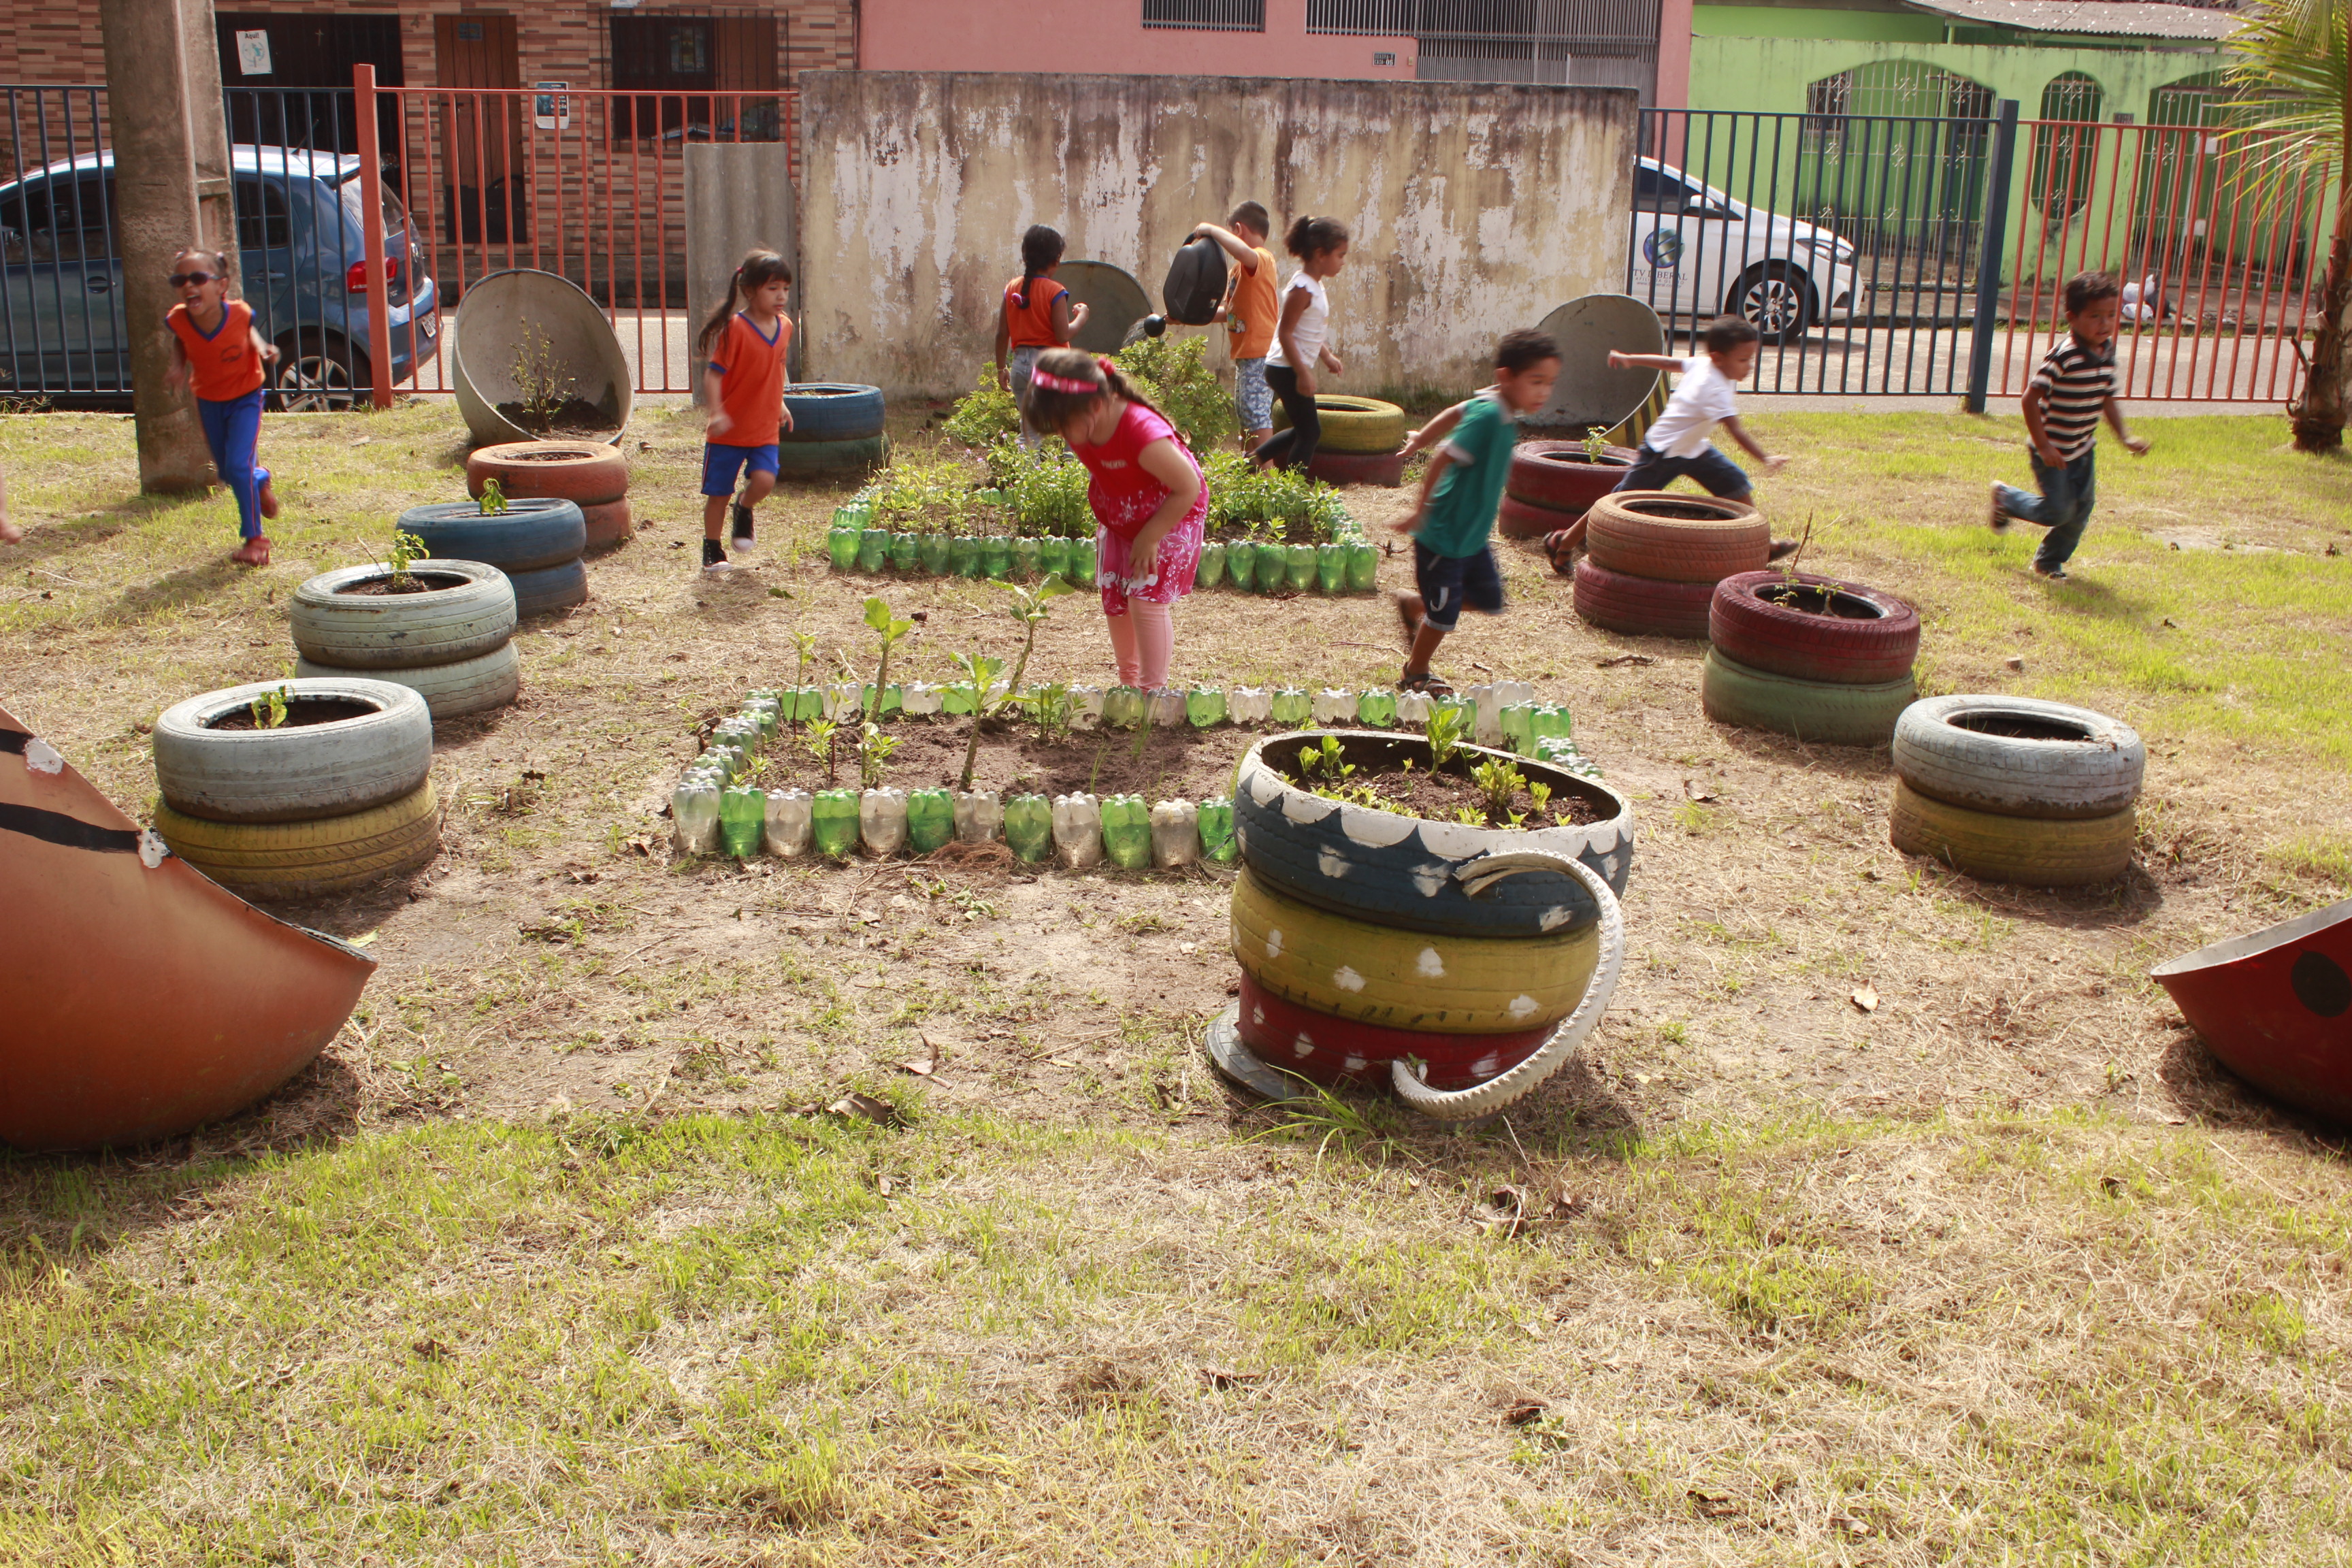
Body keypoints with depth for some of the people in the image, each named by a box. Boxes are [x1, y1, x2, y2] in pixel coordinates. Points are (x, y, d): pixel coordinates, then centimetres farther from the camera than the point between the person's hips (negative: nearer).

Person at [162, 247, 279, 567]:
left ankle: (254, 538, -1)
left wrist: (262, 348, -21)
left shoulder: (240, 313, -28)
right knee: (226, 473, 14)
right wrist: (178, 367, -17)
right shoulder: (178, 320, -24)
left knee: (238, 465, -16)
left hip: (245, 396, -3)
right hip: (209, 400, 3)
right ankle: (260, 480, 51)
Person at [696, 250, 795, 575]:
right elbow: (713, 374, -18)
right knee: (719, 493, 4)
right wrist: (716, 412, -29)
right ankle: (711, 548, 23)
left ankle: (744, 511, 17)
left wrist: (780, 404, 18)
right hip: (729, 429, -4)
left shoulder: (784, 327, 3)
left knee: (764, 480, -16)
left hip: (765, 428, 4)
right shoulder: (735, 328, -17)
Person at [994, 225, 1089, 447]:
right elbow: (1063, 335, -15)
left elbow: (1002, 334, 6)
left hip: (1020, 363, 5)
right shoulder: (1055, 292, -10)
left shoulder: (1011, 289, 5)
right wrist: (1081, 318, 2)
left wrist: (1001, 368, 16)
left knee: (1029, 432, 11)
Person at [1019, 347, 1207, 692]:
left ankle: (1154, 690, -1)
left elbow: (1189, 488, -29)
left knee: (1145, 599, -14)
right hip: (1118, 518, 7)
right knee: (1114, 600, 10)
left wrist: (1148, 538, -23)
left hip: (1172, 516, -7)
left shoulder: (1143, 433, -39)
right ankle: (1128, 680, 30)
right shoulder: (1080, 425, -17)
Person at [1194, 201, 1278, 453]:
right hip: (1245, 354, 11)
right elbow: (1228, 311, 21)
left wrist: (1211, 229, -26)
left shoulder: (1262, 259, -13)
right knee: (1244, 415, 17)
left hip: (1259, 355, -11)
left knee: (1258, 414, -12)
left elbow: (1244, 252, -39)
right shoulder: (1242, 267, 18)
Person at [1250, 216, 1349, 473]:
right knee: (1310, 432, -4)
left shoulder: (1315, 285, 11)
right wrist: (1303, 373, -24)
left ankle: (1256, 457, 27)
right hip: (1287, 370, -10)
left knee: (1305, 430, 18)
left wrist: (1327, 357, 20)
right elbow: (1285, 333, -23)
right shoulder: (1303, 288, -20)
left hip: (1295, 368, 10)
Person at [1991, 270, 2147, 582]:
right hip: (2054, 451, -7)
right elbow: (2031, 398, -26)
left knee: (2082, 508, 8)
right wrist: (2043, 446, -25)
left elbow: (2107, 399, 14)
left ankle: (2050, 562, 25)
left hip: (2084, 449, 8)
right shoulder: (2064, 356, -24)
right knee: (2060, 510, -3)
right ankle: (2005, 498, 22)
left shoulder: (2107, 351, 2)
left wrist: (2125, 436, 6)